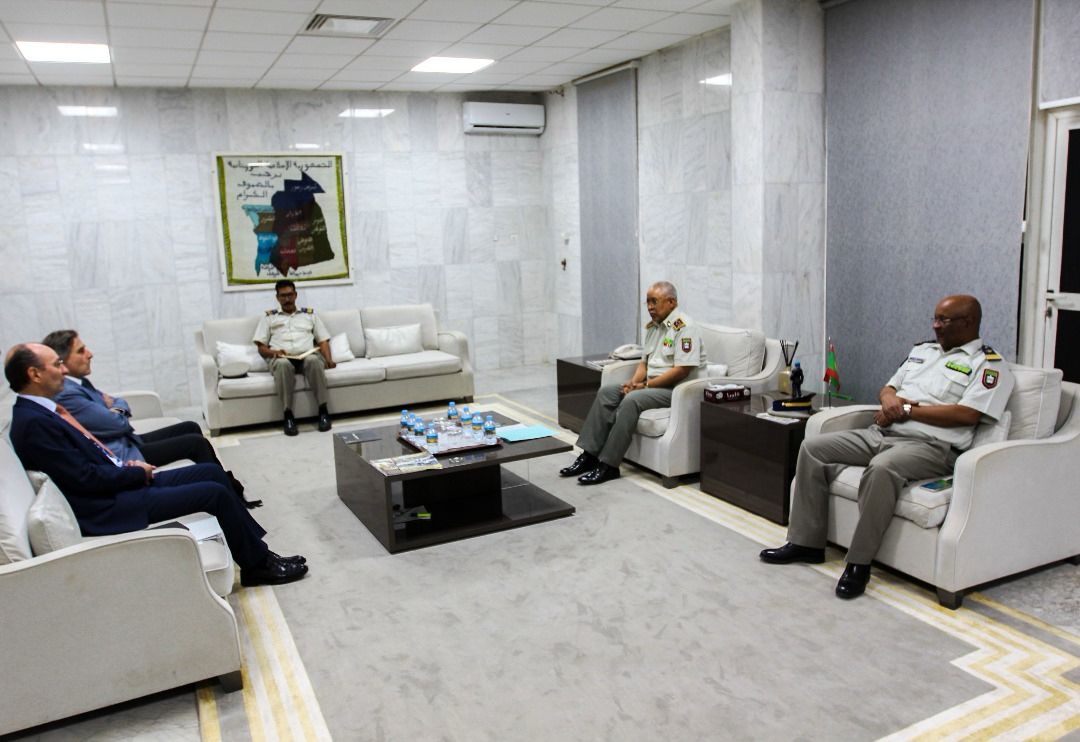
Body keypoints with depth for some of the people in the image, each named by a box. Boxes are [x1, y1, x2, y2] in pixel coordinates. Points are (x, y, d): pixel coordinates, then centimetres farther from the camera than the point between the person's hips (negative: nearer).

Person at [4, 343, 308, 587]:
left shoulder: (43, 410, 11)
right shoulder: (34, 423, -20)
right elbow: (86, 478, -21)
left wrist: (127, 466, 1)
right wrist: (136, 472, -9)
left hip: (121, 484, 10)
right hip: (110, 506, -10)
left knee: (212, 471, 6)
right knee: (215, 492, -13)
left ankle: (256, 549, 12)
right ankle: (258, 565, 4)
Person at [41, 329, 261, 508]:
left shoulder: (78, 382, 8)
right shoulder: (67, 395, -23)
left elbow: (121, 405, 13)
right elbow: (119, 424, -21)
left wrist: (115, 405, -10)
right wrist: (117, 410, 0)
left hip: (127, 442, 10)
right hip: (122, 457, -10)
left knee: (190, 428, 11)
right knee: (196, 443, -9)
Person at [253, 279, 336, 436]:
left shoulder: (310, 314, 26)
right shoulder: (269, 317, 23)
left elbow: (323, 340, 16)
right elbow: (261, 347, 15)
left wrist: (328, 359, -4)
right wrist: (273, 352, -9)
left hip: (308, 355, 0)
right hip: (281, 358, 0)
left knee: (314, 360, -38)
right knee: (283, 364, -39)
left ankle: (323, 410, -33)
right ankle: (288, 415, -33)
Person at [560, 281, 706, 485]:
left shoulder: (684, 327, -14)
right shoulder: (653, 326, 14)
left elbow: (682, 370, -22)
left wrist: (645, 385, -17)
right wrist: (634, 382, -4)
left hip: (676, 389, -9)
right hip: (651, 385, 9)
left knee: (631, 400, -30)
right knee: (606, 392, -9)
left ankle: (608, 465, -23)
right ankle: (589, 455, -12)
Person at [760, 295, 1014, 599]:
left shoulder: (989, 365, 1)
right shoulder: (922, 350, 24)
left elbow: (967, 414, -13)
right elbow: (888, 387, 24)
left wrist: (907, 409, -11)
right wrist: (889, 398, -2)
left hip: (930, 445, -8)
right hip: (880, 434, 8)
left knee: (882, 468, -39)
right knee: (812, 448, -8)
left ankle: (859, 562, -26)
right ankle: (806, 542, -3)